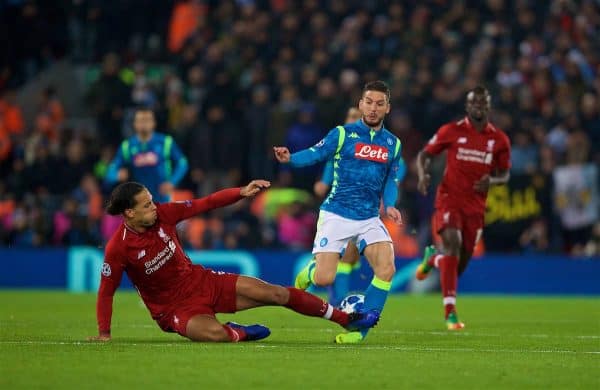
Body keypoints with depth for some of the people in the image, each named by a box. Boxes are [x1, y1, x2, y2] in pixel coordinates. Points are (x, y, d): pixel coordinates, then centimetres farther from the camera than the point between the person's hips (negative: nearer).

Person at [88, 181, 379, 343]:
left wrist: (241, 193, -11)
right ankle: (240, 333, 2)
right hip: (173, 307, -5)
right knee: (214, 334, -37)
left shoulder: (163, 214, -10)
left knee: (276, 293, 0)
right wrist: (104, 334, -16)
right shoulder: (118, 248, -22)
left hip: (202, 281, 5)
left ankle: (346, 318, 15)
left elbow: (204, 204, -1)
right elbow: (106, 291, -13)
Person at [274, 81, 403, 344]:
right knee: (324, 279, -13)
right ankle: (309, 272, 27)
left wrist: (389, 206, -2)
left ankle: (360, 329, -4)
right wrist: (289, 158, -27)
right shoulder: (343, 134, -3)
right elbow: (314, 154, -7)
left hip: (369, 219, 4)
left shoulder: (393, 144, 9)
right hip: (336, 216, -3)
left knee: (386, 270, -18)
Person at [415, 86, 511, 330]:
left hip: (476, 206, 3)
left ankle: (433, 258, 45)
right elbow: (425, 155, 7)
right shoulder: (451, 131, -2)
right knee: (452, 243, -26)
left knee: (461, 262, 6)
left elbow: (504, 174, 12)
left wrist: (491, 181, -11)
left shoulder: (499, 140, 4)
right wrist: (423, 175, -14)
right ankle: (450, 312, -25)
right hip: (449, 199, -3)